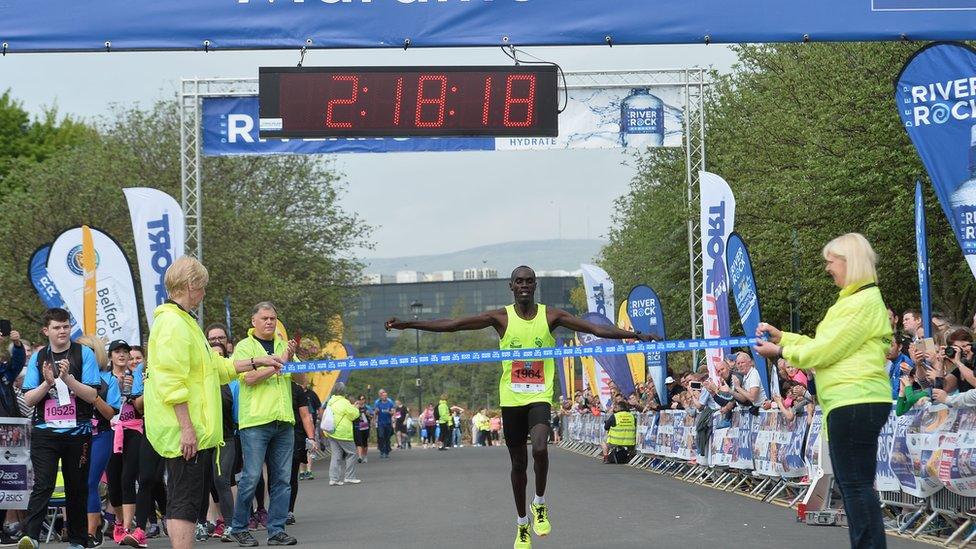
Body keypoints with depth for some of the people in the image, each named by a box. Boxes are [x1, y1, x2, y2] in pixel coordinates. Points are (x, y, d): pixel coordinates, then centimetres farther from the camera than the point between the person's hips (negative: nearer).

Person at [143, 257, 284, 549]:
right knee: (185, 503, -11)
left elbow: (215, 367, 29)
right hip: (185, 433, -11)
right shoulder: (172, 323, -14)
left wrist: (256, 362, 28)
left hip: (197, 433, 11)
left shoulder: (184, 322, 21)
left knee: (189, 501, 14)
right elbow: (171, 382, -21)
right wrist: (187, 428, -24)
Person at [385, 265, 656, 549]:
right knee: (518, 463, 10)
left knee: (540, 449, -26)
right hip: (511, 398, 1)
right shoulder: (501, 318, -1)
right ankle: (522, 524, 26)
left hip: (540, 397, -1)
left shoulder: (550, 316, -1)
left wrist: (635, 335, -12)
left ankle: (540, 504, -1)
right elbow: (452, 324, -6)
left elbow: (595, 329, -4)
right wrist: (407, 324, -12)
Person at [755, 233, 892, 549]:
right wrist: (781, 337, 19)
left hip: (855, 402, -11)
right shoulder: (853, 300, 21)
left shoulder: (865, 302, -13)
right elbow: (825, 347, 23)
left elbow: (825, 351, -13)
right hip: (849, 401, 11)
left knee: (856, 482, -11)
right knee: (851, 481, 12)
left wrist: (781, 352, -2)